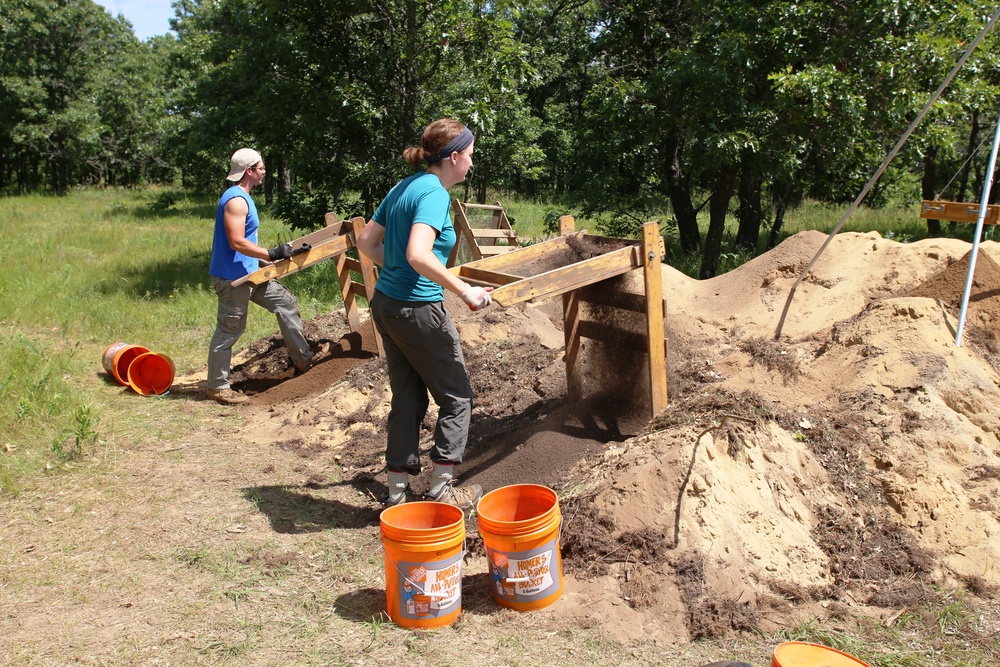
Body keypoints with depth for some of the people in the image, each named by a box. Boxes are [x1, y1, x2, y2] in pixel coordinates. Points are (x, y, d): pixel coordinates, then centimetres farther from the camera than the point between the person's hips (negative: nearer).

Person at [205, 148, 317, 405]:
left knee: (286, 302, 13)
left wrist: (266, 258, 18)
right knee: (229, 331, -2)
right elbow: (237, 243, -26)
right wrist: (272, 254, -23)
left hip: (249, 273, 10)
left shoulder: (243, 198, 14)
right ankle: (217, 386, 10)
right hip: (232, 277, -10)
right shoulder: (236, 200, -19)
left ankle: (303, 358, 20)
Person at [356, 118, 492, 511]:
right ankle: (441, 490, 15)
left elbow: (366, 241, 16)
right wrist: (466, 291, -24)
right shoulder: (434, 193, -17)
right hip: (418, 310, -9)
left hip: (385, 304, 9)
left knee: (407, 400, 16)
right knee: (456, 397, 8)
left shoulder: (404, 187, 10)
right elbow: (418, 255, -31)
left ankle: (398, 492, 22)